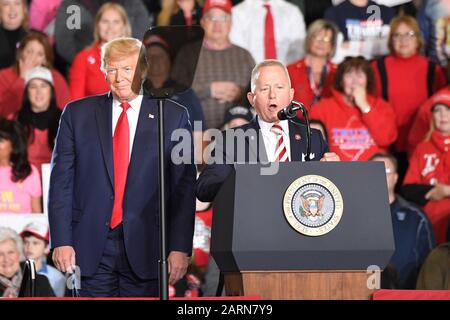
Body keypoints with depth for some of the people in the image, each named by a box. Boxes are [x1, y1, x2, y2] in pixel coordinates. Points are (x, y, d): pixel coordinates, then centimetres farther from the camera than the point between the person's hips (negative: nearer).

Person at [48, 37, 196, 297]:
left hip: (145, 248, -1)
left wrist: (180, 247, -5)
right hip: (92, 248, 1)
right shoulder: (77, 114, 7)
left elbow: (184, 187, 1)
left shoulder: (174, 117, 4)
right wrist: (61, 241, -4)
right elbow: (61, 181, 5)